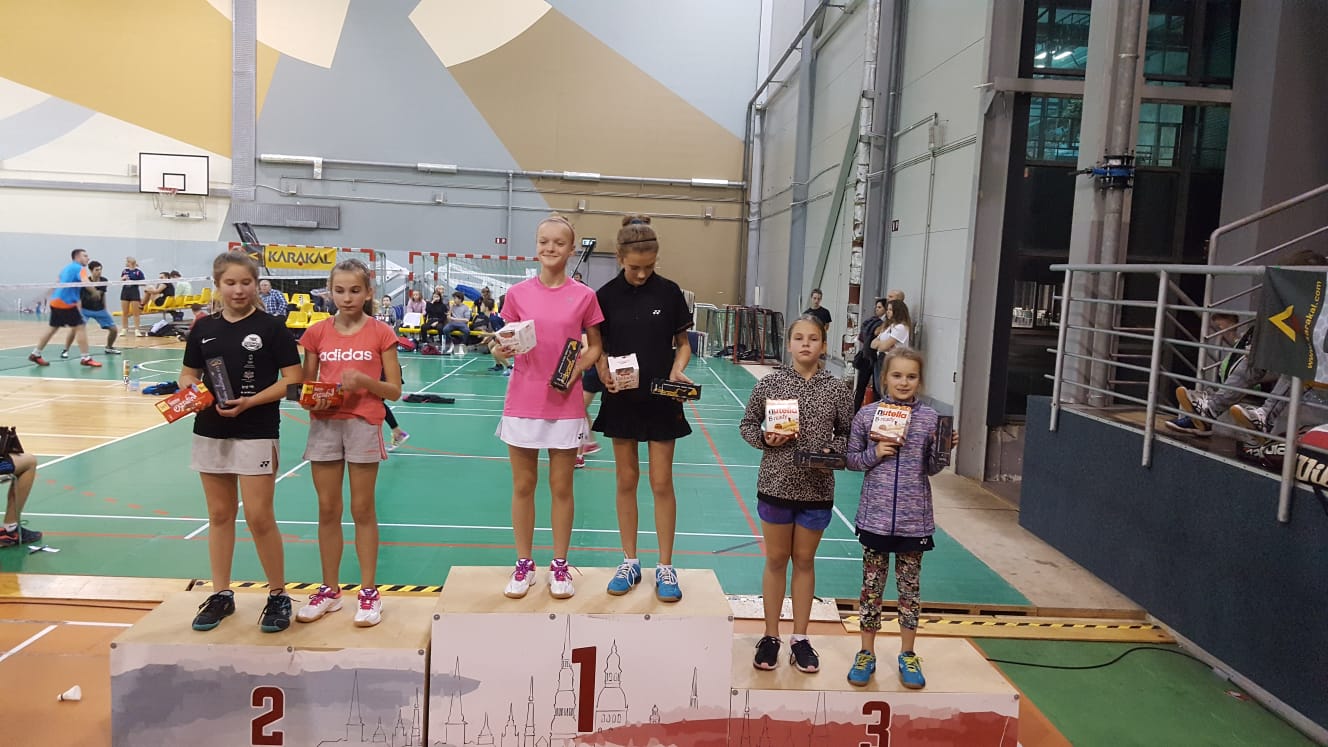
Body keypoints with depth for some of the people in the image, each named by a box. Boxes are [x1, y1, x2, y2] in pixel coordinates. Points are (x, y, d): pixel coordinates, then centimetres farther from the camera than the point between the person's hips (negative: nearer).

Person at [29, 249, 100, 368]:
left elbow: (57, 283, 31)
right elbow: (85, 282, -30)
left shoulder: (67, 268, 20)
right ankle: (86, 358, -10)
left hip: (56, 301, 10)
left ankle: (35, 354, 25)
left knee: (53, 328, 18)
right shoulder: (80, 268, -9)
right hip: (66, 303, -10)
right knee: (81, 327, -8)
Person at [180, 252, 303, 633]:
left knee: (259, 517, -4)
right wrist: (191, 391, -7)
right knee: (219, 515, 12)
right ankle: (221, 594, 24)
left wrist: (249, 402, -18)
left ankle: (278, 596, 11)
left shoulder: (270, 327, -6)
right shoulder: (204, 328, 7)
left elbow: (292, 379, -8)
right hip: (210, 431, 5)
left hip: (257, 433, -4)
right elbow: (188, 374, 15)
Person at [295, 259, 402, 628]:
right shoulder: (317, 332, 5)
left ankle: (369, 592, 15)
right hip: (324, 424, 3)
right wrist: (309, 400, -12)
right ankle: (329, 589, 23)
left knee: (362, 510, 4)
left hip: (364, 425, -3)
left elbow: (394, 390, -2)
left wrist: (364, 380, -19)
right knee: (328, 510, 9)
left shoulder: (380, 333, -3)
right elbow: (306, 384, 10)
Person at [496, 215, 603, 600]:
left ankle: (559, 566, 22)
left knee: (562, 488, 8)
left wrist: (576, 370, -11)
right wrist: (504, 348, -15)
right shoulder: (518, 293, 0)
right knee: (522, 487, 9)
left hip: (565, 403, -1)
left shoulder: (583, 296, -2)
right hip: (522, 402, 1)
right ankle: (524, 564, 24)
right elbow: (508, 343, 8)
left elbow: (595, 346, 7)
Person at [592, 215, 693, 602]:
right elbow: (598, 348, 4)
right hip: (622, 397, 1)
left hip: (661, 399, -1)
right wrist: (605, 373, -16)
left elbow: (682, 343, 4)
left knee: (662, 483, 2)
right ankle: (630, 562, 22)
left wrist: (677, 370, -16)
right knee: (626, 481, 9)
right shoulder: (607, 295, -3)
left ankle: (665, 567, 14)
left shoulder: (669, 292, -4)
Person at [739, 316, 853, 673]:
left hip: (817, 489, 1)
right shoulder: (770, 383, -5)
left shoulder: (837, 389, -3)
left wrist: (832, 450, -13)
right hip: (776, 485, -1)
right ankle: (770, 637, 25)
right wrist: (765, 439, -14)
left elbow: (847, 433, 6)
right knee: (776, 560, 11)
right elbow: (747, 424, 4)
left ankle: (800, 638, 27)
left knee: (804, 561, 14)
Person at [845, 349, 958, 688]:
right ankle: (867, 654, 25)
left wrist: (946, 449, -14)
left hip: (914, 519, 1)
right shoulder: (867, 415, -3)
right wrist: (875, 453, -14)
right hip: (875, 516, 0)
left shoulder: (930, 418, -2)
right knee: (872, 585, 9)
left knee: (909, 587, 12)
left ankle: (908, 656, 28)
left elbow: (932, 468, 4)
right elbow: (852, 459, 3)